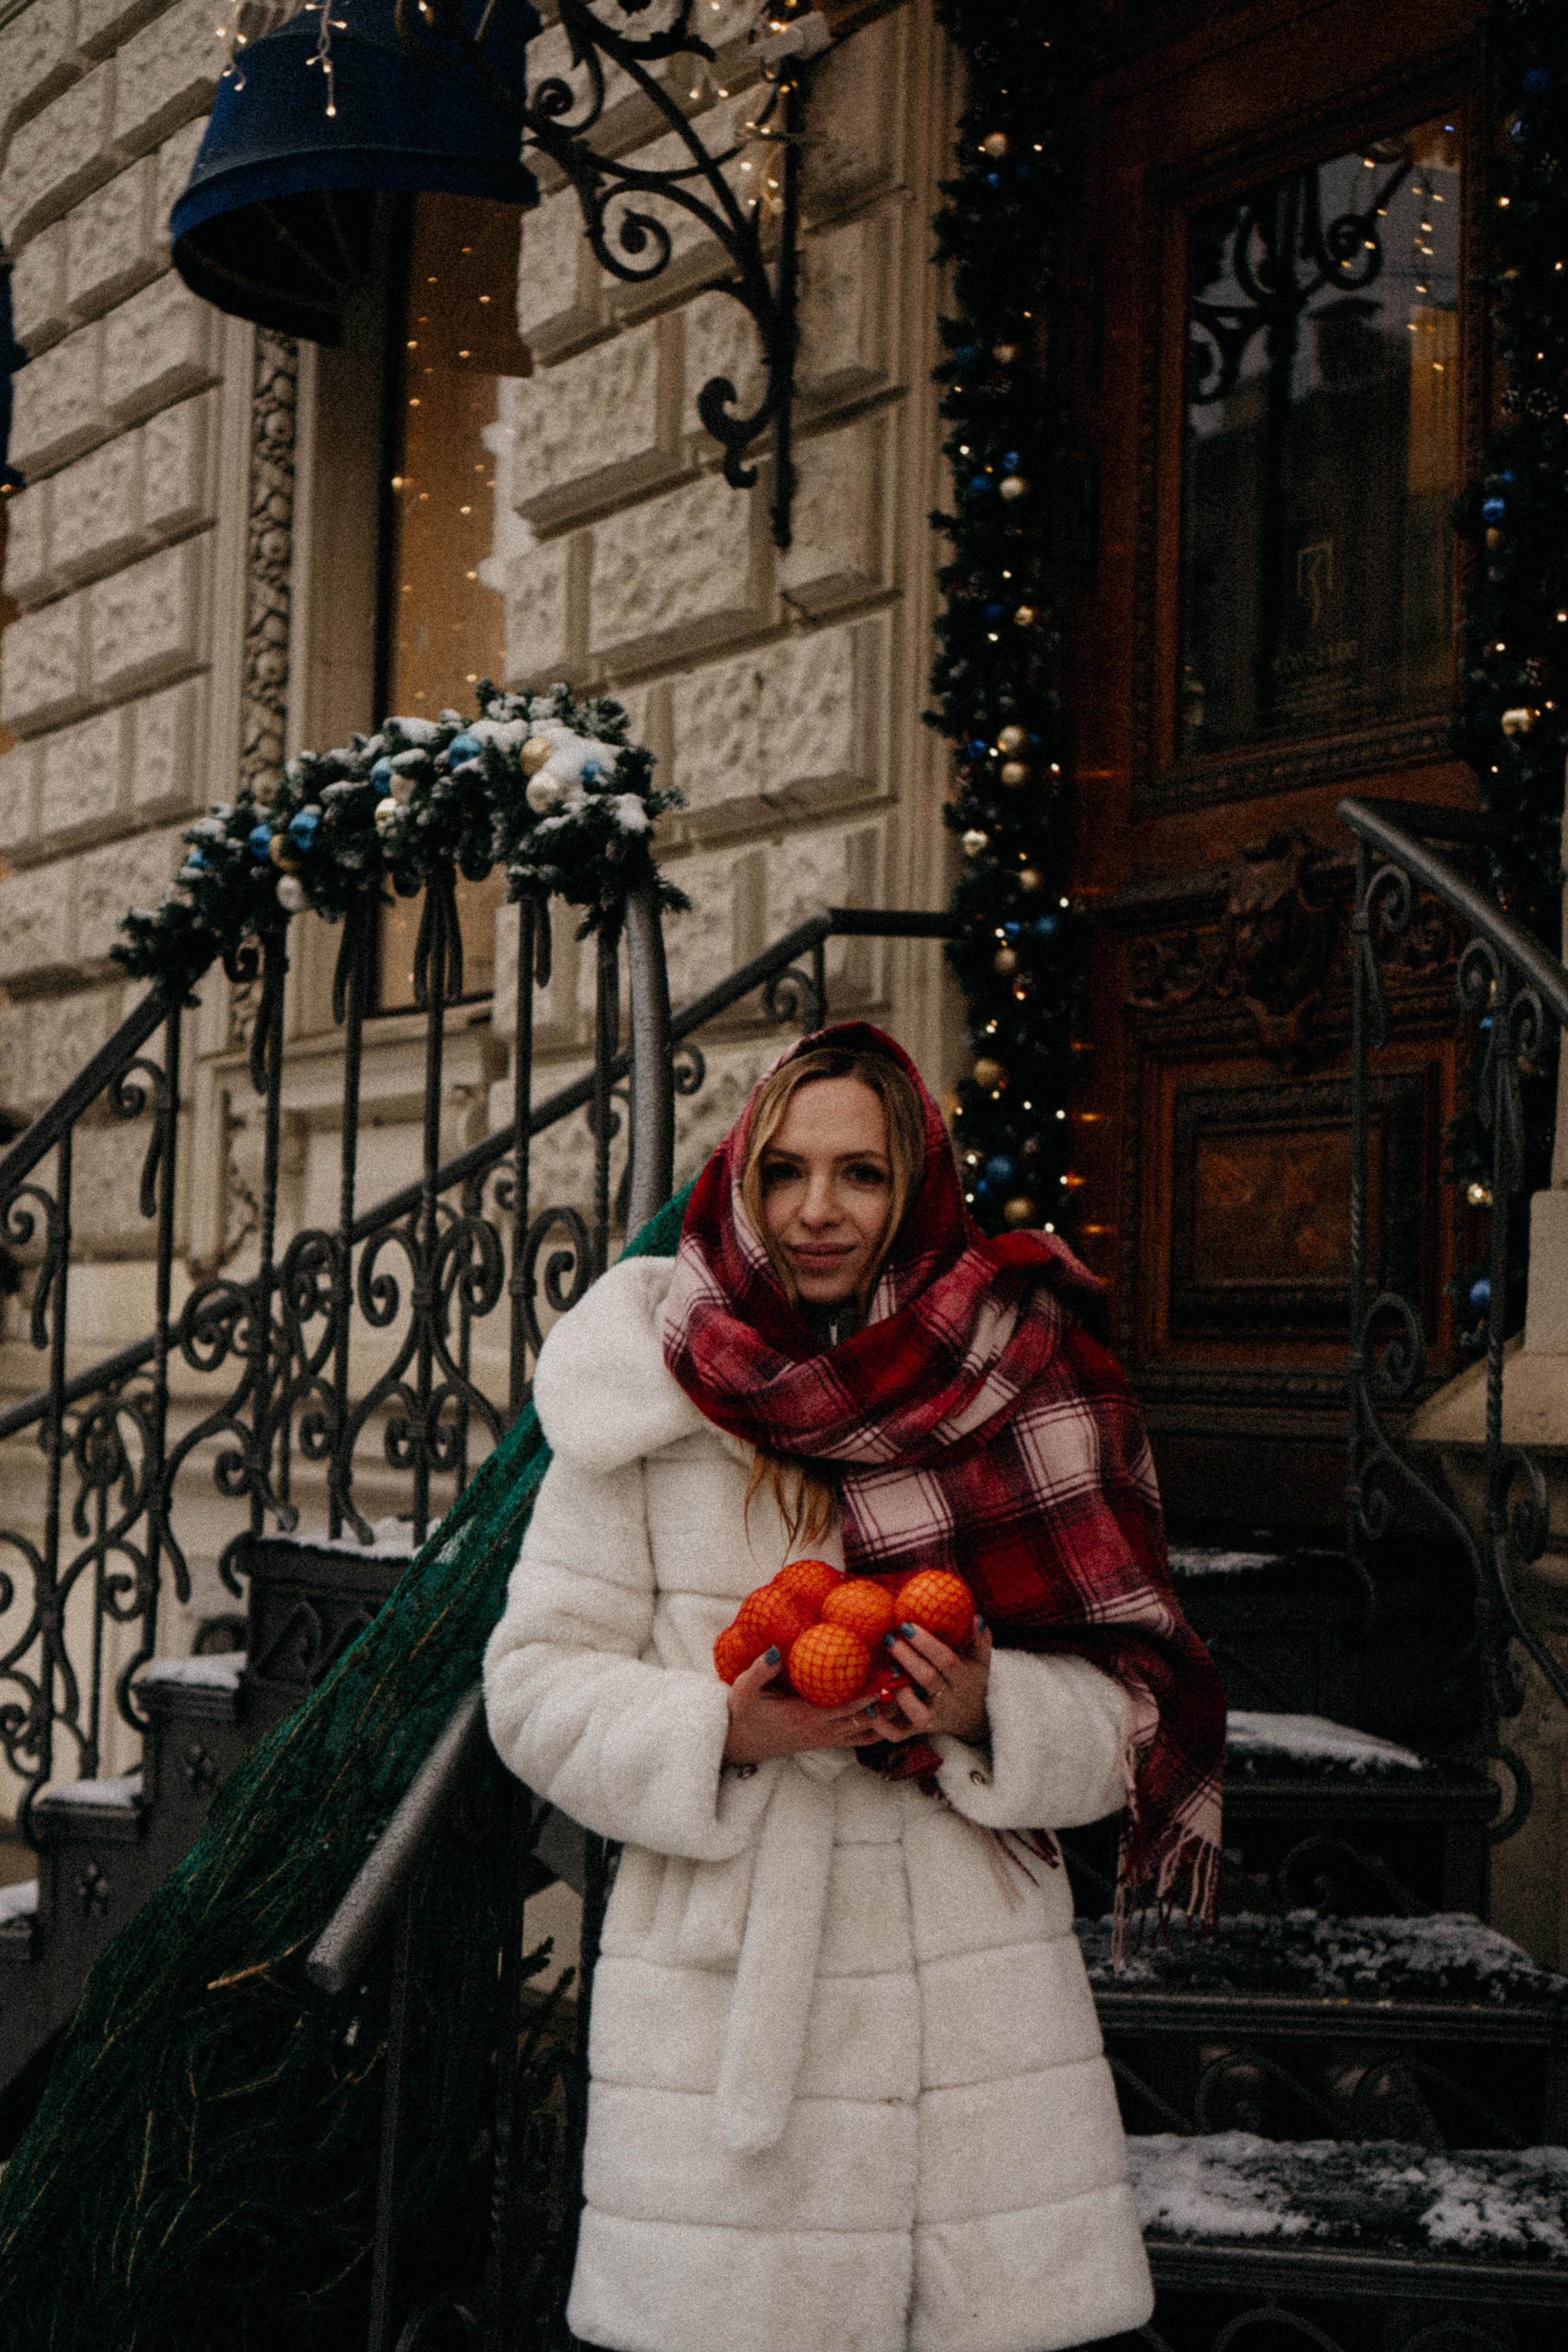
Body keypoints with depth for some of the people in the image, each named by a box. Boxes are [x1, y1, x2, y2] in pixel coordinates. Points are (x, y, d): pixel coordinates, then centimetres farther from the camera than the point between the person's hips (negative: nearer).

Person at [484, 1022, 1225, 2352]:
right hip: (724, 1984, -1)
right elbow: (537, 1683, 2)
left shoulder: (1021, 1393, 4)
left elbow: (1132, 1707, 5)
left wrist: (990, 1712, -14)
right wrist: (722, 1731, -15)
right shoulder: (654, 1397, 1)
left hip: (976, 1987, 1)